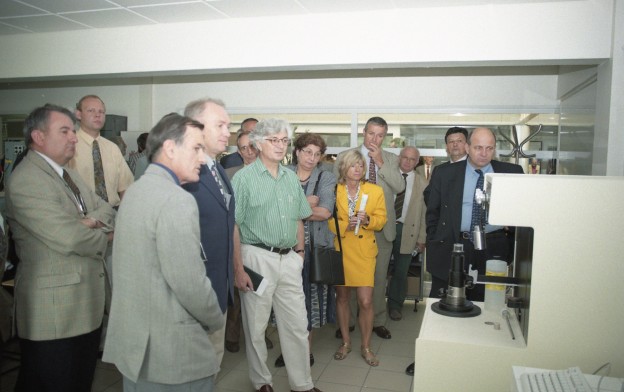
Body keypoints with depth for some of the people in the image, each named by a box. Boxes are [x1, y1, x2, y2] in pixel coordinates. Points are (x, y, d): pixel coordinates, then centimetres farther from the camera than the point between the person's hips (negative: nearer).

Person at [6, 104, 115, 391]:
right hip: (54, 308, -8)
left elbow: (108, 211, 10)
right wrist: (105, 235, -7)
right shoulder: (25, 180, -17)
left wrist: (94, 219, -12)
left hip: (87, 301, 9)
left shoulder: (68, 174, 14)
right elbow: (69, 238, -25)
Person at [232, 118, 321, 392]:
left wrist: (299, 252, 12)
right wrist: (238, 269, -13)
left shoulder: (291, 177, 10)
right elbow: (232, 227, -10)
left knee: (297, 325, 10)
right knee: (256, 326, 10)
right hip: (257, 257, -4)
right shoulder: (244, 177, -7)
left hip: (289, 259, 5)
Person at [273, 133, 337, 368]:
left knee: (310, 295, 6)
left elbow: (325, 212, -10)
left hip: (314, 246, 0)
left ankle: (306, 348, 22)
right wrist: (306, 203, -13)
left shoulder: (326, 179, 4)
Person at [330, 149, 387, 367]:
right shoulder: (333, 191, -1)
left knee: (366, 301, -4)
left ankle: (366, 347, 15)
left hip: (364, 252, 0)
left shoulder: (375, 191, 2)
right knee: (341, 297, 11)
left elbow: (381, 219, 4)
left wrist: (367, 220, -16)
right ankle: (345, 342, 29)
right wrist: (345, 225, -17)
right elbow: (327, 221, 0)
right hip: (339, 250, 1)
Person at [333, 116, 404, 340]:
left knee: (379, 277, 11)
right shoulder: (344, 157, 1)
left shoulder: (391, 160, 6)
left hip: (382, 227, 2)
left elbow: (399, 187, -8)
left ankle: (378, 321, 26)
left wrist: (381, 163, -15)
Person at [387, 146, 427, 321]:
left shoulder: (422, 183, 2)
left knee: (401, 271, 11)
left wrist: (422, 239, -1)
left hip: (406, 231, 0)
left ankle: (395, 305, 29)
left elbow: (425, 213, 2)